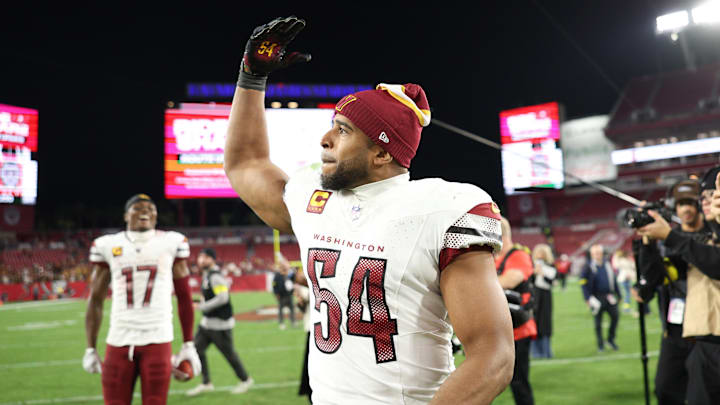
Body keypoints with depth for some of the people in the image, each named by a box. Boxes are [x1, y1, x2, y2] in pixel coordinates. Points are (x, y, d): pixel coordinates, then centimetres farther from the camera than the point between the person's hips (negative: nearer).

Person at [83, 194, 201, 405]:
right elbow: (95, 300, 11)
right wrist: (91, 349, 8)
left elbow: (184, 297, 8)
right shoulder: (108, 246, 6)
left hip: (158, 340, -1)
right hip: (119, 342, 1)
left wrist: (188, 345, 5)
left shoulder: (172, 243, 4)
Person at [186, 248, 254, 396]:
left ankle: (245, 380, 21)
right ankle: (206, 383, 14)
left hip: (220, 324, -10)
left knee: (229, 352, 3)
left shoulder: (215, 276, -19)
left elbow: (222, 298, -26)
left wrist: (202, 306, -21)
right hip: (207, 322, 10)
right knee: (197, 349, 5)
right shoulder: (207, 275, 11)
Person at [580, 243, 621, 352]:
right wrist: (588, 298, -14)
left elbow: (613, 280, 16)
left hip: (609, 297, 4)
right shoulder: (588, 267, -5)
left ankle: (611, 339, 16)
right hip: (596, 298, -4)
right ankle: (600, 345, 14)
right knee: (598, 322, 2)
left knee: (615, 316, -4)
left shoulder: (607, 265, 9)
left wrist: (618, 294, 14)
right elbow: (584, 284, -8)